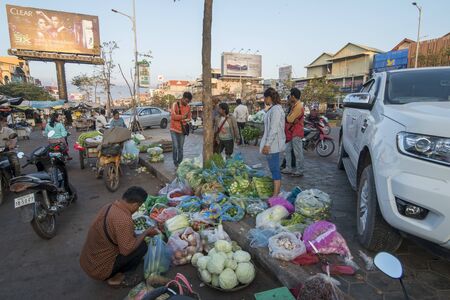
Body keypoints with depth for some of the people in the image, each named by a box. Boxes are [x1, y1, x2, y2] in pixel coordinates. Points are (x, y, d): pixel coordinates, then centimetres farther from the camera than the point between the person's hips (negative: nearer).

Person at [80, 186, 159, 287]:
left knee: (134, 241, 17)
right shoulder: (123, 219, -29)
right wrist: (146, 233, -13)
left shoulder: (109, 206, -1)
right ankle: (117, 278, 4)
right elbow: (127, 249, -26)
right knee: (142, 246, -7)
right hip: (99, 269, -9)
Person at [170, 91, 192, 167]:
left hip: (182, 130, 4)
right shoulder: (175, 105, -9)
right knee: (175, 147, -7)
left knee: (181, 147, 10)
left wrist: (186, 120, -10)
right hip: (174, 129, -4)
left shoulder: (188, 107, 5)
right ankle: (175, 163, 5)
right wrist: (182, 116, -26)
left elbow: (189, 117, 12)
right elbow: (173, 116, -18)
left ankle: (180, 163, 20)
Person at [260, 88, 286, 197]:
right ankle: (277, 191, 27)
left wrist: (267, 144, -22)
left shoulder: (275, 109, -17)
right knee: (275, 168, 16)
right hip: (273, 144, 10)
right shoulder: (274, 108, 15)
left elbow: (274, 129, -23)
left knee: (275, 169, -6)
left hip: (273, 144, -10)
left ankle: (275, 195, 0)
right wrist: (267, 144, 20)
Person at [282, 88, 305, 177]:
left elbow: (290, 119, -22)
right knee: (288, 150, 15)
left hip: (296, 133, -10)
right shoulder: (295, 106, 14)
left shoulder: (298, 106, -18)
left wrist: (286, 117, -3)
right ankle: (288, 168, 23)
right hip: (292, 132, 10)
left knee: (298, 152, -1)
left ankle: (299, 171, 8)